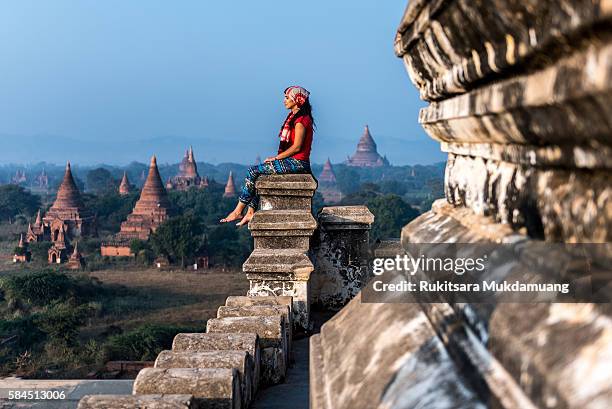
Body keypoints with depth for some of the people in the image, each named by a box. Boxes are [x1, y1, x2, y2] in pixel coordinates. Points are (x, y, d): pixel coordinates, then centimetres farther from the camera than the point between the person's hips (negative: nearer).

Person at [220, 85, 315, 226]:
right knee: (256, 173, 3)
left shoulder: (301, 119, -14)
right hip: (292, 161, 10)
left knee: (253, 171, -12)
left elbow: (297, 147, -19)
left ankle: (238, 211, -5)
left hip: (297, 162, -10)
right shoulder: (294, 117, 18)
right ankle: (251, 213, -3)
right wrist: (277, 158, 7)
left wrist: (276, 158, -12)